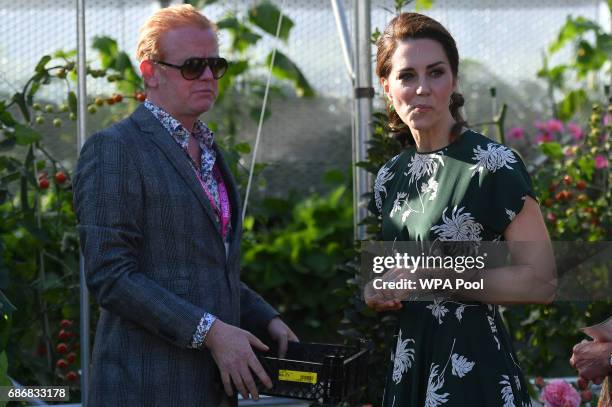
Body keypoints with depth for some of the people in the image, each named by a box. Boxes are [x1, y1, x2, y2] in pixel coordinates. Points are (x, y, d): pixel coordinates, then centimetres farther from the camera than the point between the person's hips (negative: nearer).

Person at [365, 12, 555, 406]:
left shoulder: (494, 165, -13)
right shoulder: (390, 176, 7)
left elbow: (541, 282, -16)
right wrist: (379, 292, 1)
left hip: (474, 369, -6)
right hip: (408, 363, 6)